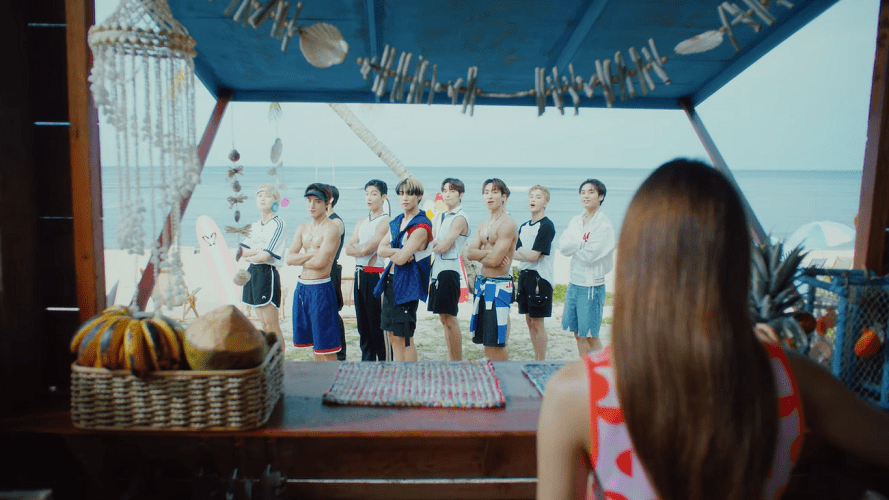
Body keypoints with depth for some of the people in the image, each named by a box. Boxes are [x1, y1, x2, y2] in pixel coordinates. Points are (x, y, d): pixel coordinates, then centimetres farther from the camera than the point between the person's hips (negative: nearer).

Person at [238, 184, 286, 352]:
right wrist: (256, 251, -10)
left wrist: (248, 256, 1)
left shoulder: (278, 223, -8)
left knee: (271, 325, -5)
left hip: (268, 274, -8)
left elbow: (265, 256, -16)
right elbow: (241, 251, 7)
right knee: (263, 325, 12)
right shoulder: (255, 225, 15)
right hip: (253, 273, 8)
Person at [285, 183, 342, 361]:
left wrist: (298, 259, -2)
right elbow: (288, 258, 3)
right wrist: (310, 253, -9)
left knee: (325, 347, -1)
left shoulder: (331, 229, -9)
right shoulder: (302, 228, 13)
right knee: (314, 345, 15)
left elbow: (319, 262, -19)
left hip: (321, 288, -7)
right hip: (301, 287, 7)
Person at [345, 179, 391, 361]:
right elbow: (349, 248, 8)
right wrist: (363, 250, -11)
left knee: (377, 324, -5)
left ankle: (385, 363, 3)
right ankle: (366, 362, 22)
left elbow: (367, 248, -16)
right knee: (363, 323, 12)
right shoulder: (361, 223, 18)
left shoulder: (385, 221, -8)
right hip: (360, 275, 8)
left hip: (376, 276, -8)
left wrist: (356, 246, 3)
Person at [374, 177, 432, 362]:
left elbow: (401, 259, -20)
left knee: (404, 336, -3)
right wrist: (398, 251, -12)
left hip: (408, 282, -8)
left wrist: (390, 252, 0)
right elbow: (380, 250, 6)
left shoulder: (421, 226, -14)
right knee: (392, 334, 12)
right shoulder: (397, 222, 14)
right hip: (391, 279, 8)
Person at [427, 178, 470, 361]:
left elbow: (443, 246, -17)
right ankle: (451, 360, 21)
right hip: (437, 270, 9)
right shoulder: (439, 217, 17)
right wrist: (438, 244, -10)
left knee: (450, 319, -6)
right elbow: (430, 242, 10)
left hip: (449, 270, -9)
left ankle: (458, 362, 2)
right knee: (443, 318, 12)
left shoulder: (460, 218, -10)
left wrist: (433, 245, 0)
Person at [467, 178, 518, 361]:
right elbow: (470, 253, 2)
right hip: (482, 283, 8)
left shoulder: (508, 224, -13)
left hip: (499, 284, -8)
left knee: (497, 342, -3)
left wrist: (479, 254, -1)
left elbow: (494, 260, -19)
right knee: (485, 339, 14)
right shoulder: (483, 226, 15)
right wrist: (489, 252, -13)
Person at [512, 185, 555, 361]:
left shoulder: (547, 226, -11)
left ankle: (541, 363, 8)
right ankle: (536, 360, 24)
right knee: (529, 321, 13)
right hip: (524, 275, 8)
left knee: (537, 323, -3)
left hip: (540, 277, -8)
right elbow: (515, 254, 6)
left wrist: (520, 252, -2)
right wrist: (527, 255, -13)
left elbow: (533, 256, -17)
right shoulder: (524, 226, 13)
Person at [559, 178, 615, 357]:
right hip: (574, 282, 6)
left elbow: (589, 256, -16)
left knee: (591, 336, 1)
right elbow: (563, 246, -3)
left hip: (592, 285, -6)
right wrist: (582, 243, -17)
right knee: (578, 334, 13)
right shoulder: (576, 221, 9)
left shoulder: (604, 225, -11)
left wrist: (573, 247, -1)